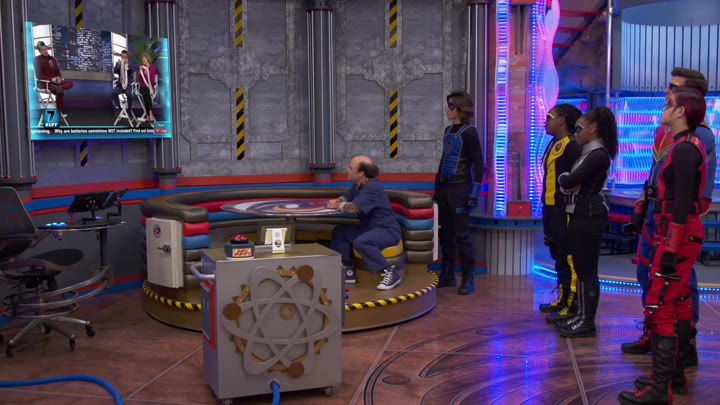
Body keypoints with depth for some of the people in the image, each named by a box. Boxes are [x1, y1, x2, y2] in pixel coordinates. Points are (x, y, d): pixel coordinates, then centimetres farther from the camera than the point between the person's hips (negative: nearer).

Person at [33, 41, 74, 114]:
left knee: (70, 83, -15)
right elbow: (38, 75, -13)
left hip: (54, 82, 7)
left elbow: (57, 71, 14)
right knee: (60, 91, -31)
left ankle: (55, 88, -34)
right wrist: (51, 79, -21)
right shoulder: (37, 59, -5)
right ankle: (60, 112, -23)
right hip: (43, 83, -7)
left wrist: (59, 78, -10)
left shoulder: (52, 58, 15)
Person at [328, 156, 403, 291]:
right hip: (370, 229, 10)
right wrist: (337, 201, -9)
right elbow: (345, 199, 16)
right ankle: (348, 270, 5)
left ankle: (390, 272, -24)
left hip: (387, 230, -10)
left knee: (361, 242, -35)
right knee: (339, 232, 4)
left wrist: (337, 205, -13)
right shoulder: (357, 185, 8)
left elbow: (353, 208, -32)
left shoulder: (372, 188, -23)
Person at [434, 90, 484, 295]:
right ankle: (448, 275, 19)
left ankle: (468, 279, 2)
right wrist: (437, 187, 19)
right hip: (444, 188, 7)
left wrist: (473, 194, -17)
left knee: (461, 235, -6)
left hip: (460, 189, -7)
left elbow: (478, 164, -12)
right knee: (444, 233, 9)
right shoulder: (448, 131, 14)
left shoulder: (469, 132, -8)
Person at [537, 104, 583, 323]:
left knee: (569, 259, -4)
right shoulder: (553, 144, 15)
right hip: (551, 208, 10)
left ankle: (571, 306, 1)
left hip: (565, 210, -10)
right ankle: (562, 300, 26)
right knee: (558, 256, 16)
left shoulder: (572, 145, -13)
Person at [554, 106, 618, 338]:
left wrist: (563, 178, 0)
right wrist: (567, 180, -8)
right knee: (580, 268, 15)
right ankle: (582, 316, 24)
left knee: (587, 270, -4)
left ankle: (588, 322, 4)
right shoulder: (589, 154, 15)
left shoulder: (598, 155, -17)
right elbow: (572, 183, 13)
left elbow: (568, 182, -20)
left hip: (589, 217, -10)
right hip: (580, 215, 10)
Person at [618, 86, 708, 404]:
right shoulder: (690, 146, 14)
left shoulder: (684, 149, -17)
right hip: (684, 234, 10)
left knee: (659, 307, -9)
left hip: (678, 236, -10)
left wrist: (670, 249, -24)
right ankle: (675, 374, 27)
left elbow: (682, 205, -23)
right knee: (678, 303, 16)